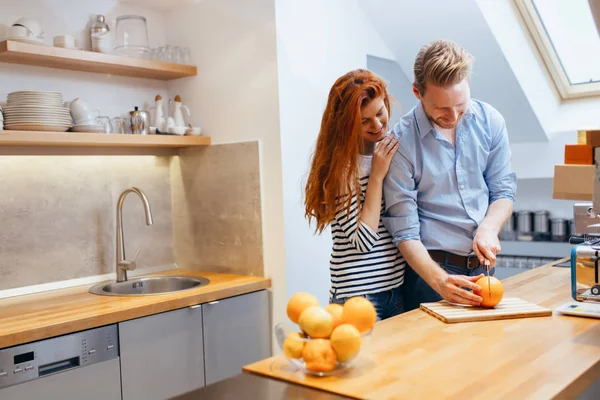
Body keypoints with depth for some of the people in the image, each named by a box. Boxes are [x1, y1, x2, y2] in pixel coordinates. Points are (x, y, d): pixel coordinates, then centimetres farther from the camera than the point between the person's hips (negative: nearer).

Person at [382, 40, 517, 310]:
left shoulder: (490, 121, -3)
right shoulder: (401, 142, -16)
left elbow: (503, 191, 5)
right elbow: (405, 232, -15)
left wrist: (488, 228, -15)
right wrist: (440, 280, -28)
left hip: (484, 267, 5)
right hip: (430, 268, -4)